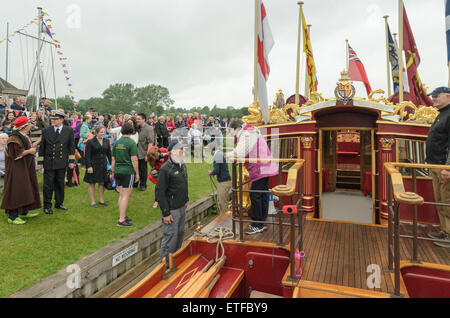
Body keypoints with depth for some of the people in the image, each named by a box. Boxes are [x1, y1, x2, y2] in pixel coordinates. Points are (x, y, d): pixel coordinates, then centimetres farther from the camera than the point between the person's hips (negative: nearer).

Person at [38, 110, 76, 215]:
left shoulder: (69, 130, 2)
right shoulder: (46, 131, 1)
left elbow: (71, 146, 5)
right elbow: (42, 147, 5)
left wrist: (71, 161, 0)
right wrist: (40, 162, 3)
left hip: (62, 163, 1)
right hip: (49, 162, -1)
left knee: (60, 184, 12)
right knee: (48, 185, 2)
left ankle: (59, 203, 26)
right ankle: (47, 206, 14)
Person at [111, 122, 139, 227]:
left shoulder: (117, 142, 8)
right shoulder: (131, 143, -11)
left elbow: (113, 159, 13)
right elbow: (134, 160, -14)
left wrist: (113, 172, 21)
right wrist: (137, 173, -6)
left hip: (118, 171, 7)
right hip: (128, 172, -7)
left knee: (121, 195, 16)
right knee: (126, 196, -1)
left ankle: (122, 216, 25)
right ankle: (121, 220, 2)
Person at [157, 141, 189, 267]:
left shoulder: (182, 165, 7)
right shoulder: (165, 169, -21)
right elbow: (160, 192, -21)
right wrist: (165, 213, -20)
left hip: (182, 207, 9)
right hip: (171, 209, -8)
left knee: (180, 233, 19)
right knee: (170, 236, 0)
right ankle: (166, 264, 17)